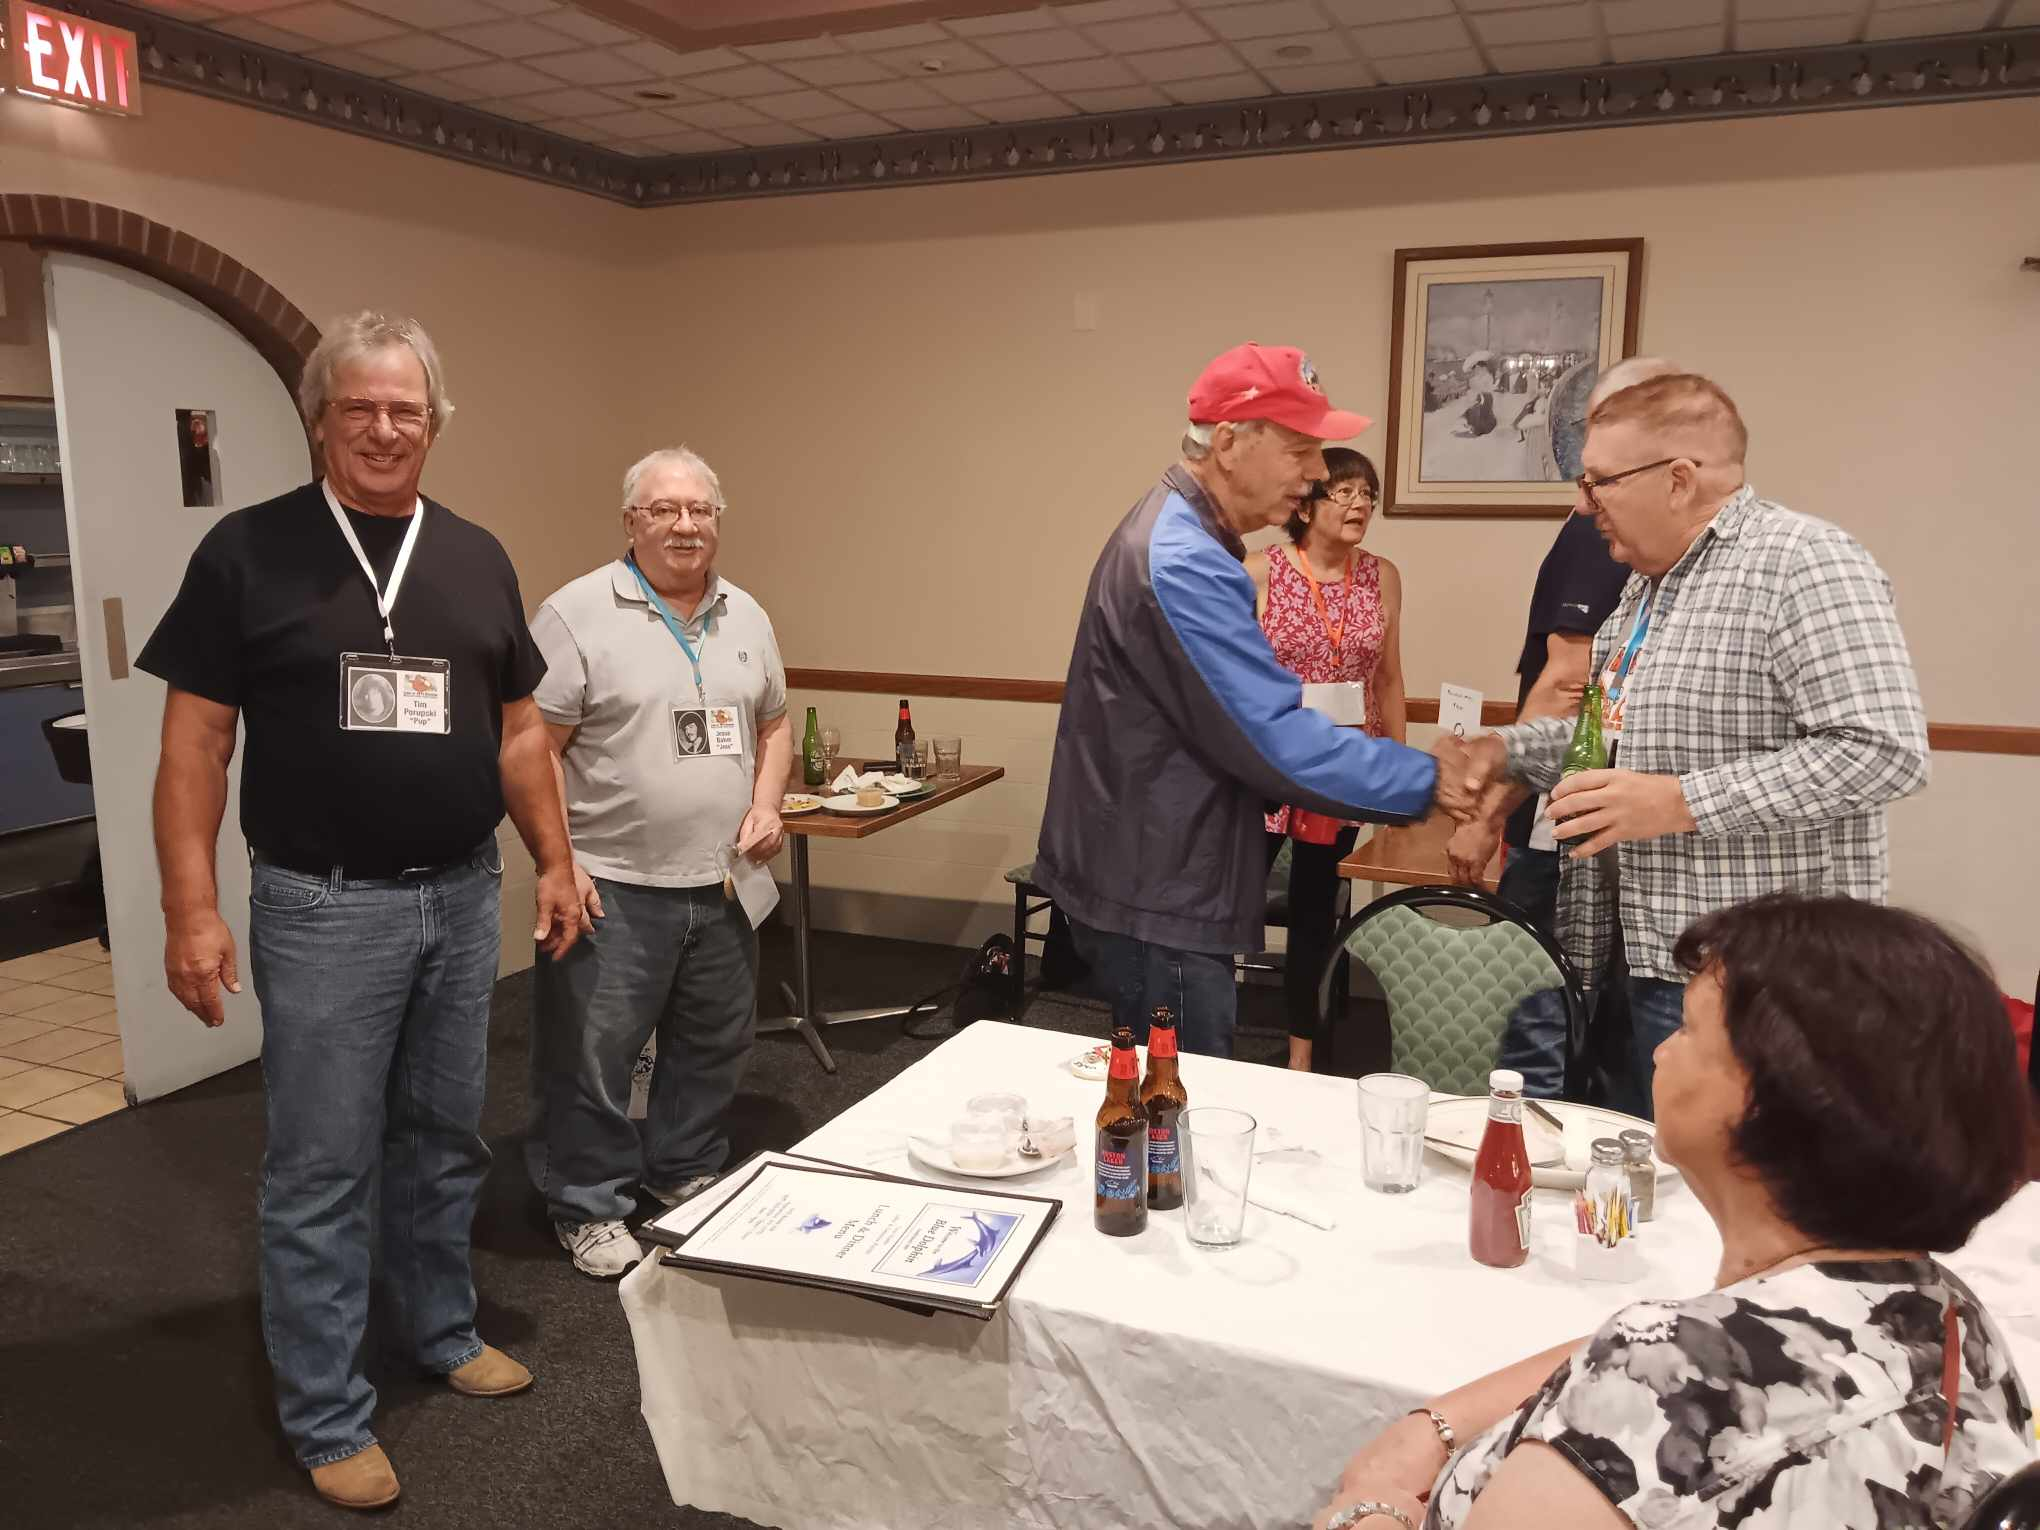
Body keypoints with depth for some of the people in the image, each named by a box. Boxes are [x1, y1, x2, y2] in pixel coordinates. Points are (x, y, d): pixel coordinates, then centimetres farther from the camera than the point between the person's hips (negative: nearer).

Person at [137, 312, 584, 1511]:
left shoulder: (477, 556, 7)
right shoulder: (249, 550, -5)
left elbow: (518, 729, 11)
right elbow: (196, 740, -6)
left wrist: (555, 859, 7)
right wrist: (192, 908, -11)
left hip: (463, 897, 4)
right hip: (326, 909, -4)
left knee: (444, 1139, 18)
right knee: (323, 1166, 6)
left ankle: (443, 1332, 37)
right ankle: (328, 1415, 21)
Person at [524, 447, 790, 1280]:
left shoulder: (746, 616, 10)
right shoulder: (576, 614, -9)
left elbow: (772, 723, 19)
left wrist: (767, 804, 2)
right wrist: (556, 861, -16)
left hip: (723, 884, 6)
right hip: (612, 886, -6)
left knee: (714, 1045, 18)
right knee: (591, 1055, 4)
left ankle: (685, 1172, 37)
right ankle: (588, 1207, 22)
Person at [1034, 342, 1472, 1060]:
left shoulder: (1177, 536, 12)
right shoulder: (1181, 564, -23)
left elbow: (1246, 713, 20)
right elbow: (1276, 739, -26)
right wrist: (1426, 780, -17)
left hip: (1157, 886, 11)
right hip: (1153, 905, -11)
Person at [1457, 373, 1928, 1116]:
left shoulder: (1804, 563, -15)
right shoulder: (1650, 581, 16)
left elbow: (1883, 748, -23)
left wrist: (1680, 802, -24)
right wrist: (1507, 749, 10)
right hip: (1639, 958, 9)